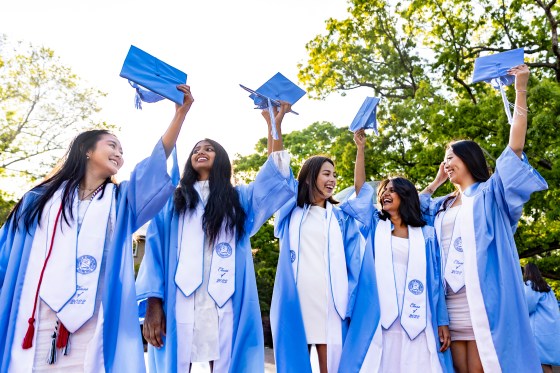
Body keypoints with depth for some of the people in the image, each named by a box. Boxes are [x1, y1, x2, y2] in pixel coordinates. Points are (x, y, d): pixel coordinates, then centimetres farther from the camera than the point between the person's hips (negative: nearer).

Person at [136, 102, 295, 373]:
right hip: (179, 302, 0)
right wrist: (153, 302, -5)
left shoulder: (238, 198, 18)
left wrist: (274, 126, -2)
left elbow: (275, 176, 5)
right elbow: (155, 250, 6)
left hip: (224, 303, 1)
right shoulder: (173, 201, 14)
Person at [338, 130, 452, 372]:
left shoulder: (426, 234, 11)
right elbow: (361, 188, 6)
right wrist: (361, 147, 2)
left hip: (416, 319, 0)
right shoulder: (375, 227, 14)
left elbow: (435, 279, 8)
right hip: (380, 316, 1)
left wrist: (443, 322, 3)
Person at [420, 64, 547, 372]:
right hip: (451, 301, 5)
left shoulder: (490, 193, 6)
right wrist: (437, 181, 25)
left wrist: (521, 91, -6)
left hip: (483, 298, -5)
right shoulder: (443, 206, 21)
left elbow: (515, 147, -4)